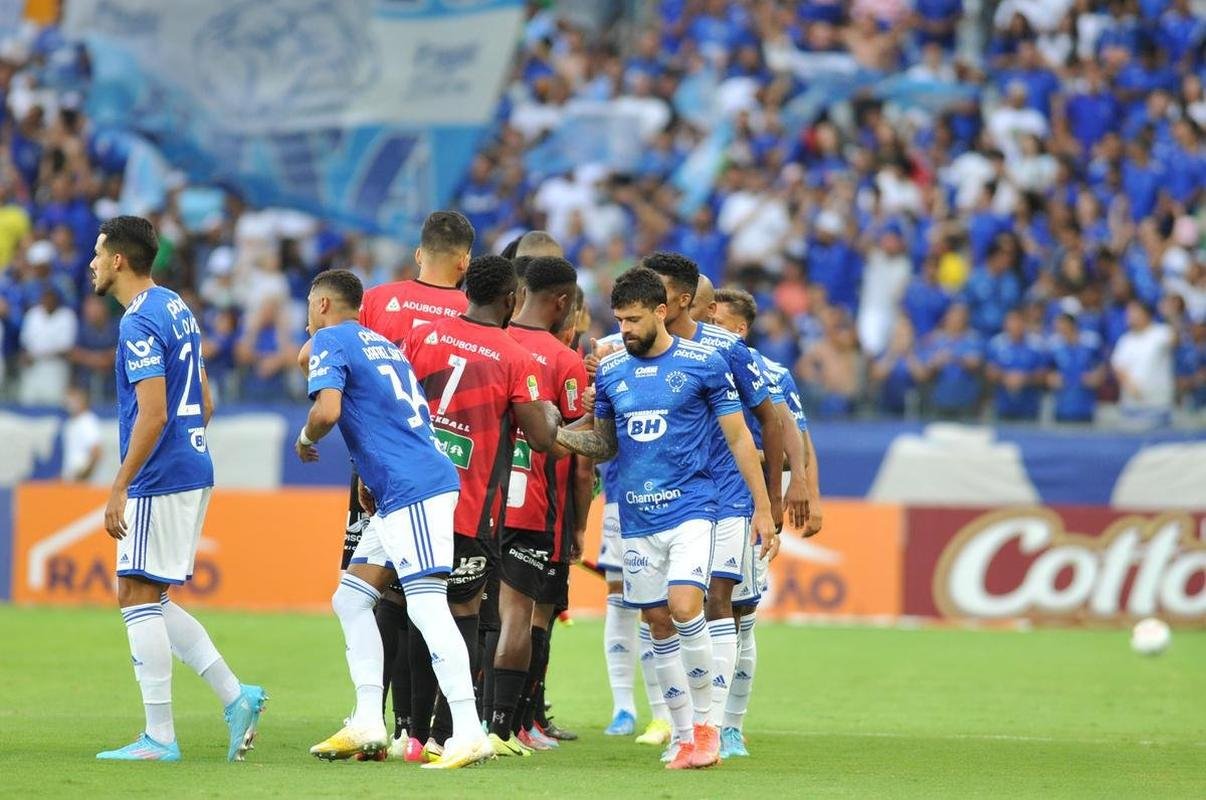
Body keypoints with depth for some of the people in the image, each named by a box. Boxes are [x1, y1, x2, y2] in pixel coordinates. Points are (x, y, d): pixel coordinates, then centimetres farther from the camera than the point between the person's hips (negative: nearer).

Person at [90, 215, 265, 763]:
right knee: (144, 599, 14)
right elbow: (203, 402, 21)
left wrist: (120, 487, -19)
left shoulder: (139, 325, -16)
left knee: (139, 598, -4)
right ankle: (235, 697, 9)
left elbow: (153, 414, -22)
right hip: (193, 471, 10)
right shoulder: (176, 308, 15)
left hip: (159, 480, -10)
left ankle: (159, 738, -3)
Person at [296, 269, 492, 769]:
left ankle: (469, 733, -22)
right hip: (396, 496, 10)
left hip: (414, 490, -10)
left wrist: (305, 439, 2)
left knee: (426, 605, -15)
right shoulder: (382, 344, 24)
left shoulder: (330, 341, -2)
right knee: (350, 597, 13)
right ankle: (368, 724, 10)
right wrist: (369, 476, 27)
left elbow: (327, 410, -18)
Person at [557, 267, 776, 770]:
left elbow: (738, 437, 0)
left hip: (690, 507, -4)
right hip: (636, 517, 4)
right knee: (658, 624, 6)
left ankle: (704, 722, -3)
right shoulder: (610, 371, 7)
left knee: (684, 607, -20)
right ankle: (684, 737, 15)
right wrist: (555, 434, -3)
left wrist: (763, 508, -1)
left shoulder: (703, 364, -4)